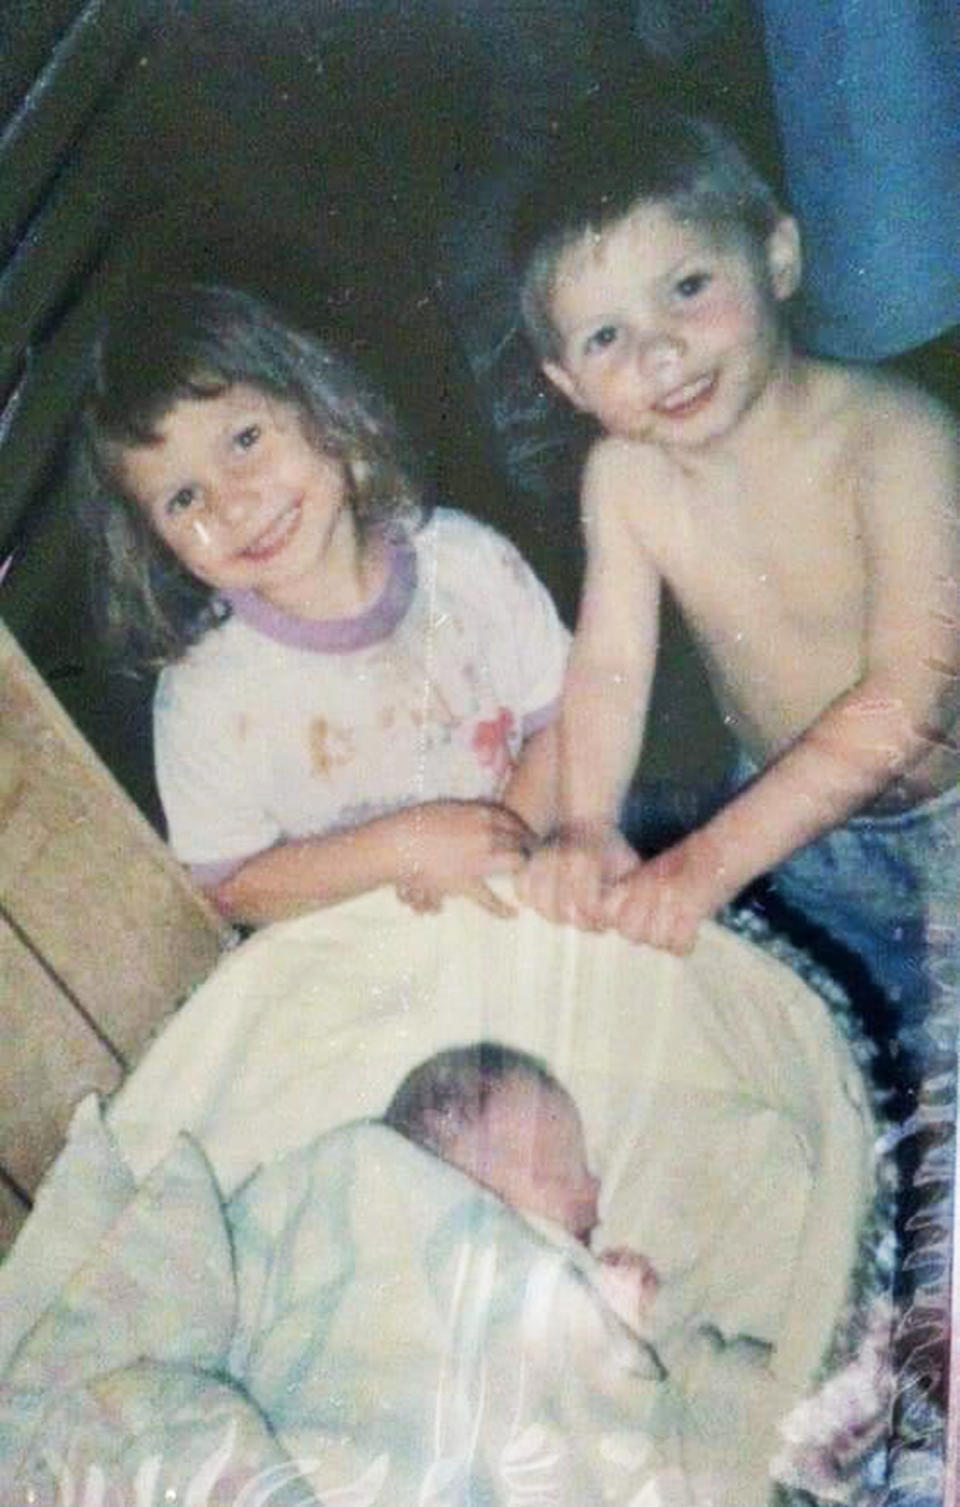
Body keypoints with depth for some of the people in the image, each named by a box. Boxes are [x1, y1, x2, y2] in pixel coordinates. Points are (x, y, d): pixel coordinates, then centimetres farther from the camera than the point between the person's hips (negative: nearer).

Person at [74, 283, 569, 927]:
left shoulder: (466, 560, -7)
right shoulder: (204, 699, -13)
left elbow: (566, 715, 1)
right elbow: (230, 887, -7)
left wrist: (511, 836, -16)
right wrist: (403, 846, -17)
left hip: (526, 904, 2)